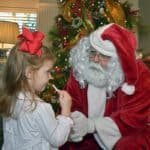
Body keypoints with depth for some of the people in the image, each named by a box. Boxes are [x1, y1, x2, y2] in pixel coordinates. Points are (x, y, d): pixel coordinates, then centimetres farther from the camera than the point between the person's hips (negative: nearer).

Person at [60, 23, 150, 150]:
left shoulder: (138, 75, -18)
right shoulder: (81, 70, -7)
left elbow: (134, 118, -23)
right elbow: (72, 104, -4)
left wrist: (90, 125, -33)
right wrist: (75, 119, -31)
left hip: (130, 137, -3)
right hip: (92, 139, 3)